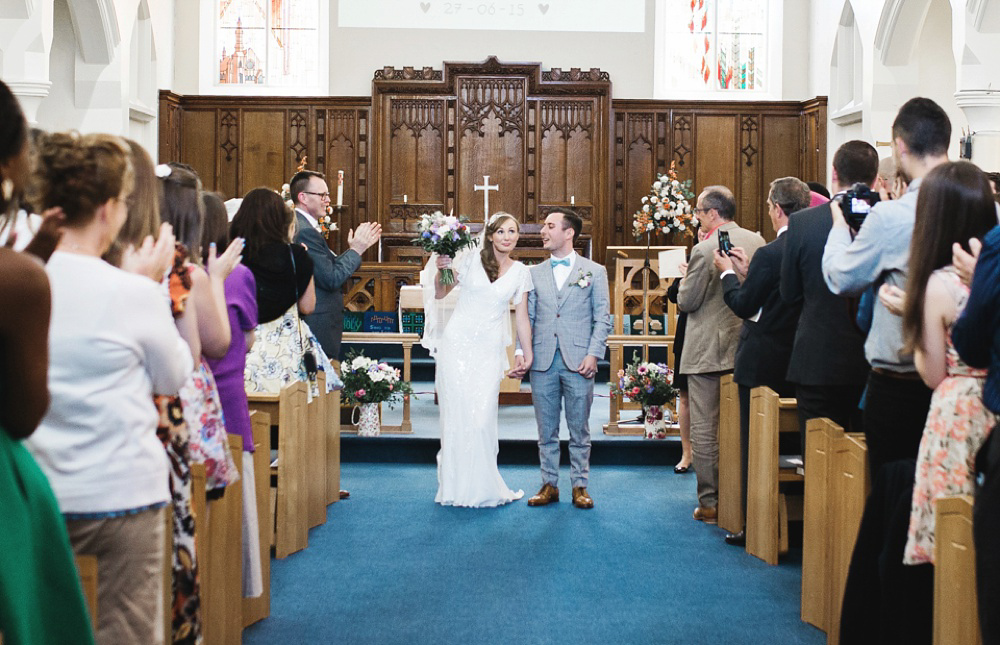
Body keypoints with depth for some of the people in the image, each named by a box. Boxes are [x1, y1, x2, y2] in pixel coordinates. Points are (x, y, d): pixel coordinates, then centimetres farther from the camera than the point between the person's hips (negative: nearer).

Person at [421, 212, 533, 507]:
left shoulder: (520, 272, 8)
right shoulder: (470, 259, 3)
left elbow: (522, 317, 12)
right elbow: (440, 293, 7)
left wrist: (528, 355, 11)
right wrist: (440, 270, -12)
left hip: (489, 350, 1)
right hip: (458, 343, -1)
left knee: (482, 417, -5)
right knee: (457, 414, 1)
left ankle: (485, 486, 9)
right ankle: (458, 486, 11)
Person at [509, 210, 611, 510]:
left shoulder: (594, 271, 5)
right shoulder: (534, 273, 13)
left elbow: (602, 318, 2)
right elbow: (527, 317, 11)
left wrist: (593, 354, -10)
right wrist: (521, 353, -1)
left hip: (578, 362, -2)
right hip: (543, 361, 3)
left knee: (579, 430, 5)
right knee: (546, 430, 8)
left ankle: (580, 486, 14)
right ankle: (549, 485, 17)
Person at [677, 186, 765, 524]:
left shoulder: (704, 250, -17)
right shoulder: (757, 241, 2)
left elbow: (686, 302, -12)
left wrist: (685, 278, 6)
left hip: (708, 350, -6)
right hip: (746, 348, 6)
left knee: (704, 429, 2)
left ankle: (710, 502, 5)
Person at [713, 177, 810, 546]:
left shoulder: (769, 254, -19)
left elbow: (743, 305, -11)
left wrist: (728, 273, 4)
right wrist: (745, 274, 15)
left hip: (762, 363, -7)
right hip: (799, 362, 7)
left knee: (754, 444, 3)